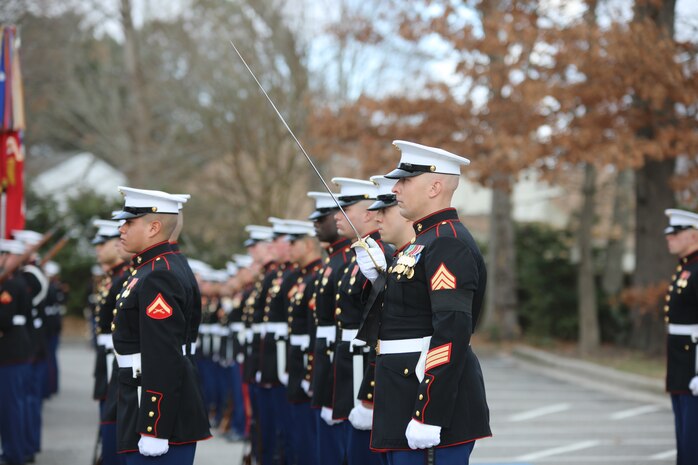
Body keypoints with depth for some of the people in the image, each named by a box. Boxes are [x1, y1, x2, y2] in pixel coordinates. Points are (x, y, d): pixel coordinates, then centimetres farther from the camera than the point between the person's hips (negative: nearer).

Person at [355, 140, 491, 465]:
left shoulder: (448, 244, -16)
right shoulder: (426, 239, 16)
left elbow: (453, 333, -24)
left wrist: (428, 417, -26)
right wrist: (376, 278, 5)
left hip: (434, 399, -10)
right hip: (407, 396, 10)